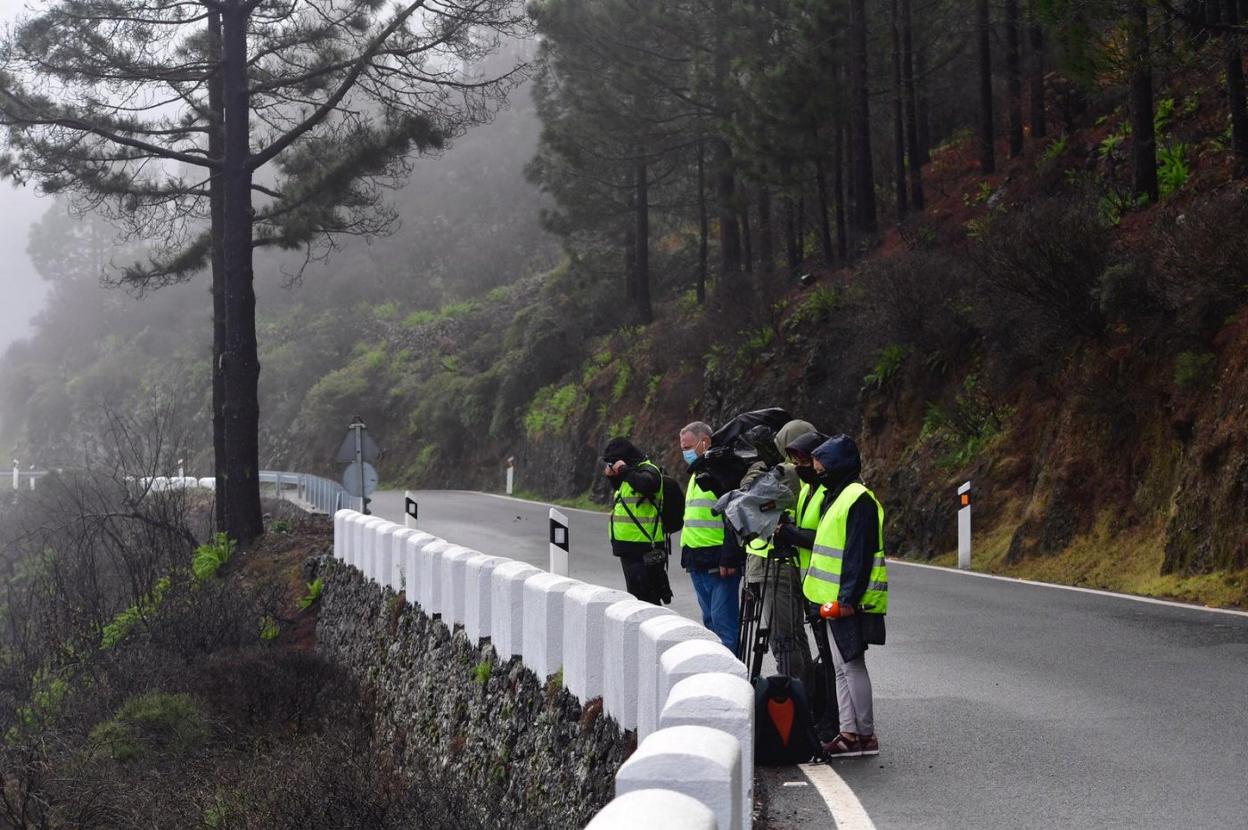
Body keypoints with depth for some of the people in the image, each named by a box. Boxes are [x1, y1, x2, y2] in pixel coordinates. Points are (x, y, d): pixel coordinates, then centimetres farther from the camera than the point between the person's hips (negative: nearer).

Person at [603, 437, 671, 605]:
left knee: (643, 597, -12)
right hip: (631, 547, 10)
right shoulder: (633, 472, 18)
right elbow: (621, 489, 37)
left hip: (643, 549, -10)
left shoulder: (648, 470, -11)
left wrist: (623, 470, -21)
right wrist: (612, 476, 17)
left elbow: (644, 484, -34)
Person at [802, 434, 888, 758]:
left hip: (848, 601, -11)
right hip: (835, 600, 11)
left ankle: (866, 735, -1)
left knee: (852, 665, -6)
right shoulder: (840, 496, 18)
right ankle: (849, 733, 15)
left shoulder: (858, 499, -15)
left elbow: (859, 553, -20)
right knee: (842, 667, 11)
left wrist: (849, 598, -23)